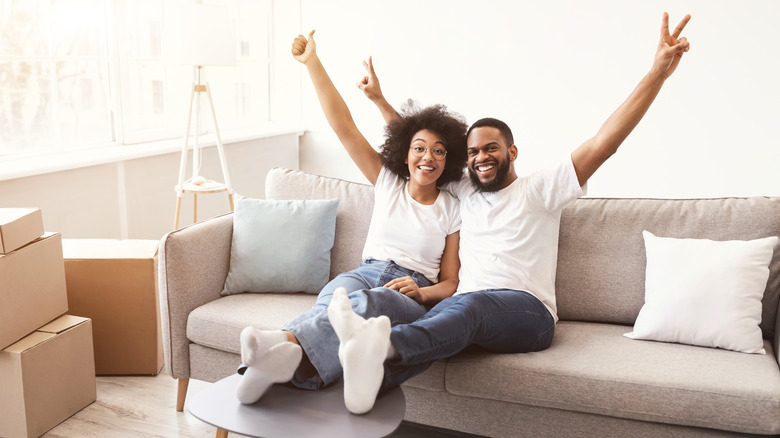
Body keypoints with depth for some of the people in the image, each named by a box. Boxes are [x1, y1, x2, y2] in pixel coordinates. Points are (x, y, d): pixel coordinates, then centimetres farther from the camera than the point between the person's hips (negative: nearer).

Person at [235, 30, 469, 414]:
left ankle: (286, 346, -69)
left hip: (415, 292, -2)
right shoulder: (387, 183, 17)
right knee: (337, 295, -38)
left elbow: (450, 283, 11)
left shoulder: (452, 210, 13)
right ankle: (279, 357, -68)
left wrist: (421, 291, -12)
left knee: (368, 301, -41)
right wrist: (312, 62, 6)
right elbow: (343, 125, 10)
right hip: (366, 273, 2)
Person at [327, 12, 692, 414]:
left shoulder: (540, 189, 13)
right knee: (433, 327, -34)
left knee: (468, 305, -40)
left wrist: (658, 72, -5)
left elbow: (601, 144, 2)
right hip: (464, 307, 4)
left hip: (526, 309, -4)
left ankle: (383, 343, -66)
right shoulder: (462, 193, 28)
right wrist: (379, 100, 36)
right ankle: (373, 375, -62)